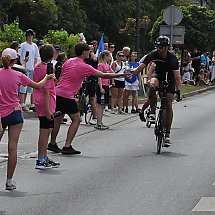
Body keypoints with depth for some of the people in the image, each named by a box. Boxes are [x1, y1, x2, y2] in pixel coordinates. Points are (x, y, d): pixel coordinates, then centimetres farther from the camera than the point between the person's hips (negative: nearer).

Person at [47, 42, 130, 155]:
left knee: (58, 118, 19)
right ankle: (67, 146, -3)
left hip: (57, 92, 7)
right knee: (76, 119, 3)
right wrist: (121, 75, 3)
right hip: (67, 96, -7)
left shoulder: (69, 61, 11)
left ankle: (52, 143, 27)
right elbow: (103, 75, -5)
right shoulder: (84, 67, -9)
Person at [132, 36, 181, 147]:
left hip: (169, 78, -1)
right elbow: (140, 67, -24)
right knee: (152, 84, -36)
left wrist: (178, 91, -38)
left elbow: (177, 77, -28)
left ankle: (167, 135, -6)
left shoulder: (172, 58, -26)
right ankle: (152, 112, -20)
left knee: (168, 105, -11)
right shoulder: (153, 54, -20)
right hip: (158, 74, 2)